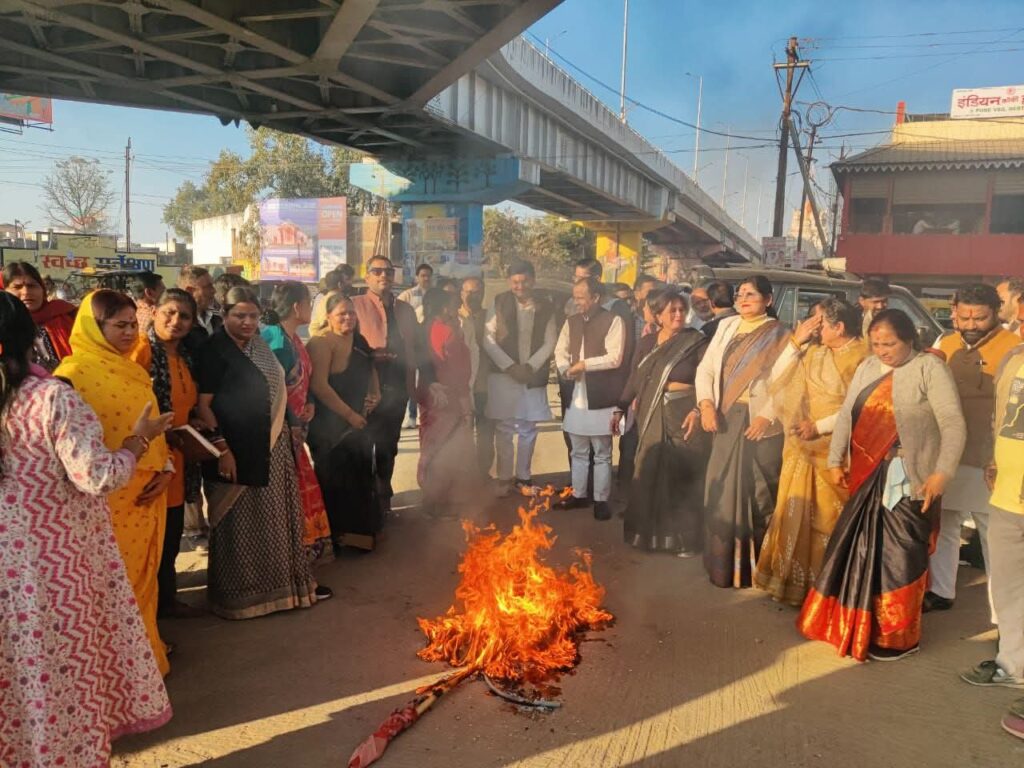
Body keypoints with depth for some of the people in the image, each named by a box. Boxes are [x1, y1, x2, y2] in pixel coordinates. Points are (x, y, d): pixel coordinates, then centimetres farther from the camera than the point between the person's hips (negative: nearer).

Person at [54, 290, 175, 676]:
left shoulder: (134, 370, 11)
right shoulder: (76, 372, -14)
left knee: (143, 574, 17)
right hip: (108, 497, -7)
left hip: (147, 494, 7)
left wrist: (165, 468, 2)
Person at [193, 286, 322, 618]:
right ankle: (237, 593, 18)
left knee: (273, 520, 13)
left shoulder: (260, 347, 12)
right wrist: (221, 448, -19)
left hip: (271, 448, 7)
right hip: (236, 450, -7)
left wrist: (292, 425, 13)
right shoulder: (213, 351, -9)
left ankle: (276, 582, 26)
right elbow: (203, 406, -13)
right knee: (239, 524, 3)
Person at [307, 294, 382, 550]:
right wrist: (349, 415, -19)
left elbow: (371, 370, 23)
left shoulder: (359, 341, 8)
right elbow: (319, 385, -22)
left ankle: (360, 530, 32)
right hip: (330, 426, -8)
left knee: (361, 476, 16)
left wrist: (375, 395, 3)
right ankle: (338, 535, 19)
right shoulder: (321, 343, -15)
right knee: (336, 481, 3)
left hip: (357, 422, 8)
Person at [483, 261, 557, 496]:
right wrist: (510, 366, -11)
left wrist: (530, 367, -10)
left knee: (528, 429, 7)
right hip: (503, 374, -2)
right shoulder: (499, 303, 0)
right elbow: (488, 339, -4)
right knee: (505, 429, 3)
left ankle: (523, 476, 19)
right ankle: (504, 477, 13)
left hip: (533, 376, 2)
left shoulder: (546, 307, 4)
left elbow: (549, 343, 3)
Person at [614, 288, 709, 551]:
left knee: (682, 478, 0)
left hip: (684, 417, -4)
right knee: (649, 476, 8)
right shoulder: (646, 342, 9)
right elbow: (635, 378, 14)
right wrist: (620, 408, 12)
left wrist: (698, 410, -20)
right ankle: (650, 532, 23)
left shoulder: (697, 342, -4)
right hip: (651, 418, 4)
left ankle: (685, 538, 12)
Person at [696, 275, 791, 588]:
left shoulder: (780, 335, 0)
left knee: (759, 494, 0)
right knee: (722, 494, 6)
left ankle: (757, 567, 12)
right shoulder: (726, 327, 13)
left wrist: (767, 417, -19)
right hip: (725, 420, 4)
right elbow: (705, 369, 9)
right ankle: (724, 563, 19)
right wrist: (706, 403, -6)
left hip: (760, 422, -4)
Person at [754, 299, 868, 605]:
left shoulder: (863, 356, -11)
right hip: (802, 447, 5)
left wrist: (820, 426, -15)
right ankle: (794, 580, 23)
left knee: (830, 518, 2)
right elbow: (777, 379, 3)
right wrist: (796, 342, -4)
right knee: (797, 513, 10)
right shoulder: (813, 351, 5)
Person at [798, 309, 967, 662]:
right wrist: (836, 460, 8)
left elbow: (954, 425, -13)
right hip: (867, 476, 6)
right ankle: (854, 625, 31)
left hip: (907, 479, -6)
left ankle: (898, 637, 18)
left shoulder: (930, 367, -8)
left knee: (898, 556, 1)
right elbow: (846, 415, 13)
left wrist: (942, 473, -22)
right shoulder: (868, 367, 11)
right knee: (859, 550, 13)